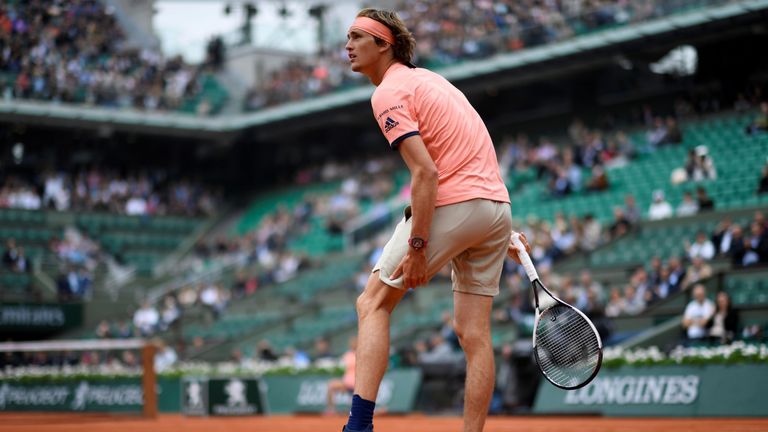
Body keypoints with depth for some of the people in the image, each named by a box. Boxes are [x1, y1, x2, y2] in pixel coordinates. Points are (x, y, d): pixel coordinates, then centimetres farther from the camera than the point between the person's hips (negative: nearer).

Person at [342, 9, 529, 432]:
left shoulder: (388, 94, -7)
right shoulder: (428, 78, 21)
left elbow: (426, 172, -19)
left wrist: (417, 246, -19)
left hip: (450, 203, -8)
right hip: (496, 204, 8)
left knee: (372, 304, 0)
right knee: (473, 333, 7)